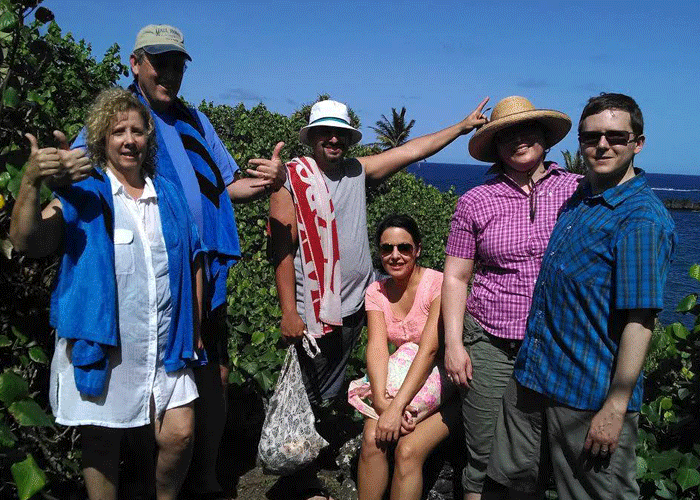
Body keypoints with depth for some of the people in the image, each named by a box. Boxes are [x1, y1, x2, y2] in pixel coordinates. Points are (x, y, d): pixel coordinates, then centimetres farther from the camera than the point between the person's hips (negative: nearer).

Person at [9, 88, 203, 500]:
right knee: (102, 444, 9)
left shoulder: (170, 195, 10)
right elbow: (27, 243, -13)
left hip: (166, 346, 3)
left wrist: (195, 329, 10)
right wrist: (31, 183, -29)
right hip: (100, 346, -2)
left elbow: (194, 262, 14)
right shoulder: (83, 196, 0)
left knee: (179, 435, -1)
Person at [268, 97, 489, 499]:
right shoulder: (292, 178, -7)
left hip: (362, 298, 5)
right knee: (316, 396, 6)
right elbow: (282, 248, -11)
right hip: (318, 311, -5)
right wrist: (289, 312, -14)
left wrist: (462, 126, 6)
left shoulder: (357, 170, 6)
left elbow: (413, 150, 8)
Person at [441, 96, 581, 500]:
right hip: (491, 345, 0)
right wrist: (453, 343, 0)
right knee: (486, 460, 7)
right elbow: (456, 277, 6)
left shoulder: (578, 190, 2)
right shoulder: (476, 201, 4)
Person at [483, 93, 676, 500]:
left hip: (591, 397, -7)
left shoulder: (643, 219, -17)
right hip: (532, 377, 8)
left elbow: (639, 321, -21)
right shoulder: (579, 199, 8)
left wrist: (615, 409, -21)